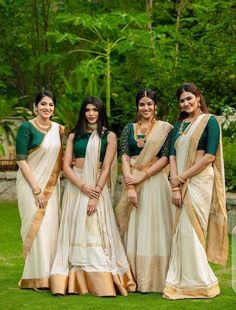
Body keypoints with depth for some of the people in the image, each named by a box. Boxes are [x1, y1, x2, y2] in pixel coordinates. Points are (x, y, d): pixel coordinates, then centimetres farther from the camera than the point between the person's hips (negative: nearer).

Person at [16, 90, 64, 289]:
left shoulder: (58, 129, 9)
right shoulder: (27, 128, -8)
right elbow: (21, 160, -12)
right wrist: (36, 189, -16)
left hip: (51, 185, 5)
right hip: (31, 184, -5)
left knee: (51, 227, 4)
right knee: (37, 228, -7)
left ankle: (50, 276, 12)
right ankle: (37, 278, 0)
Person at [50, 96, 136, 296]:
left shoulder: (109, 136, 3)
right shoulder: (74, 136, 11)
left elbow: (106, 168, -4)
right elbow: (66, 166, 3)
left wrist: (95, 195, -14)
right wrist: (83, 187, -12)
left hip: (97, 188, -3)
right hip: (75, 187, 3)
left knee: (96, 232, -7)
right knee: (75, 232, 0)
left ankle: (102, 283, -6)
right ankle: (73, 282, 0)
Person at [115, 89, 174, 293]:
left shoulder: (164, 128, 4)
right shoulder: (129, 129, 11)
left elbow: (165, 157, -4)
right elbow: (124, 156, 1)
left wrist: (142, 176, -14)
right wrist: (130, 186, -13)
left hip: (154, 182, -2)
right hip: (132, 181, 3)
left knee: (153, 227, -4)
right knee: (133, 228, 1)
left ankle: (153, 279, 0)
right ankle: (134, 278, 5)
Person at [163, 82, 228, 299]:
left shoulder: (209, 121, -3)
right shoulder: (179, 125, 15)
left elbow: (210, 156, -12)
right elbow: (173, 155, 6)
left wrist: (182, 177, -12)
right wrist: (175, 185, -8)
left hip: (199, 181, -6)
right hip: (182, 183, 6)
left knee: (190, 230, -6)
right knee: (182, 231, 5)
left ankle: (199, 282, 4)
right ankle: (183, 281, 11)